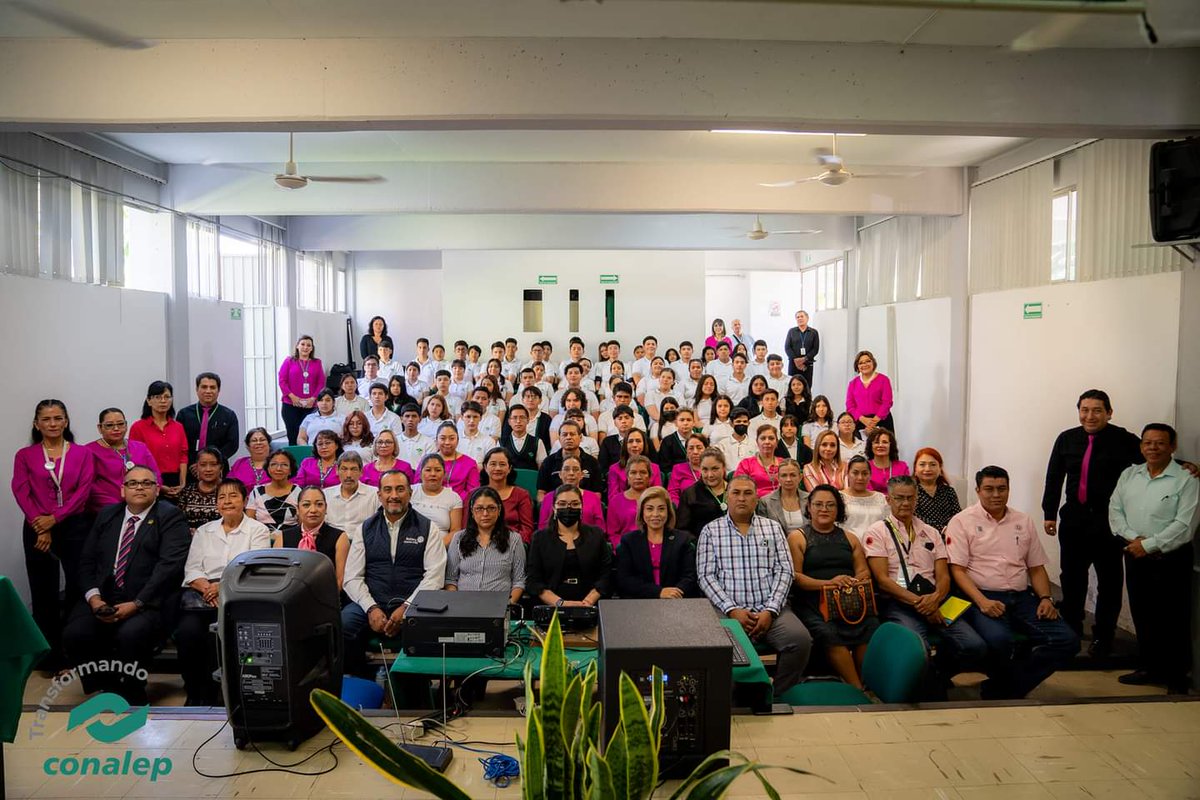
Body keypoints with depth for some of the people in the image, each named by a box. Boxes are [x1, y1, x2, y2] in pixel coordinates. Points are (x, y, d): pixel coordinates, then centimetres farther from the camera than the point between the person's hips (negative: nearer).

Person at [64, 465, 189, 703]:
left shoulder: (170, 517, 0)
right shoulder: (107, 514, 18)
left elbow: (170, 565, -12)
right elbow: (86, 560, 13)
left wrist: (136, 604, -19)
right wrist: (93, 596, -5)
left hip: (147, 602, -5)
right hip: (102, 598, 5)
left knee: (130, 635, -31)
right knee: (74, 634, -21)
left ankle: (130, 700, -6)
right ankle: (106, 694, 2)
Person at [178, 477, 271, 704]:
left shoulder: (258, 530, 9)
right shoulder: (204, 531, 22)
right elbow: (191, 569, 12)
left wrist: (224, 586, -16)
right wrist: (206, 587, -10)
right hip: (203, 593, 3)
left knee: (218, 633, -31)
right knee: (187, 632, -27)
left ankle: (210, 696, -13)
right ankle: (193, 693, -8)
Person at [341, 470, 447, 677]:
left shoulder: (428, 529, 8)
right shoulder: (366, 529, 15)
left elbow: (434, 576, -1)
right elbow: (352, 577, 7)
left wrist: (406, 608, -13)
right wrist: (371, 608, -9)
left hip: (412, 605, -2)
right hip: (371, 603, 2)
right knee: (343, 625, -29)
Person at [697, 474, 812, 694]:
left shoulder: (772, 527, 15)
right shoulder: (711, 531, 9)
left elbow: (784, 571, 6)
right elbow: (706, 576, 2)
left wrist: (770, 611, -8)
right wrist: (732, 610, -11)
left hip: (770, 609, 2)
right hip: (729, 610, -2)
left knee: (800, 639, -25)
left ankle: (779, 695, -3)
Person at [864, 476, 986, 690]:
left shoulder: (931, 533, 21)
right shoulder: (876, 532, 5)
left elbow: (944, 576, 12)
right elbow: (882, 579, -4)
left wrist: (935, 598, -11)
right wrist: (917, 602, -15)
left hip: (934, 601, 5)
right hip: (898, 602, -5)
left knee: (975, 647, -20)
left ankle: (936, 678, 9)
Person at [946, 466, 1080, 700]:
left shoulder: (1024, 522, 17)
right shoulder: (962, 521, 1)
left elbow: (1036, 568, 19)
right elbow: (957, 569, -6)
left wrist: (1045, 598, 0)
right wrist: (982, 601, -19)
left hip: (1022, 597, 6)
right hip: (982, 598, -6)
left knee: (1067, 640, -15)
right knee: (999, 639, -35)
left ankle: (1000, 691, -6)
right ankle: (1013, 688, -1)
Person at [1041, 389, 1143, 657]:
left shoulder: (1123, 440, -7)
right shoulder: (1067, 439, 3)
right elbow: (1054, 477, 8)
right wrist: (1049, 513, 7)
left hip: (1109, 521, -3)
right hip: (1074, 518, 3)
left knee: (1109, 580, 7)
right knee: (1071, 577, 13)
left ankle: (1102, 636, 19)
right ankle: (1070, 628, 28)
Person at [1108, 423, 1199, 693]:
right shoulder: (1129, 475, 8)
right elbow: (1115, 511, 5)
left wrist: (1148, 545, -16)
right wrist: (1133, 538, -10)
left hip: (1171, 559, -5)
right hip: (1135, 557, 5)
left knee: (1173, 620, 2)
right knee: (1142, 615, 14)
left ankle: (1177, 678, 14)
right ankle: (1148, 668, 28)